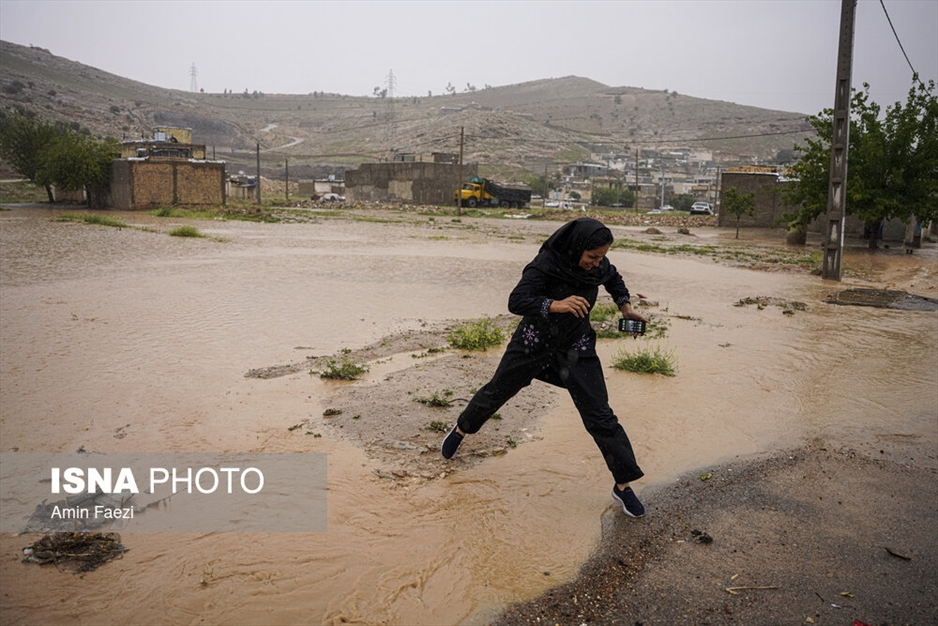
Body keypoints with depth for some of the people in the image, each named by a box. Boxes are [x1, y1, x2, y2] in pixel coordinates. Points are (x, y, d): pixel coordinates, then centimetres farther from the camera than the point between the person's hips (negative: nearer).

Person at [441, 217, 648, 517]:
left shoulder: (599, 266, -9)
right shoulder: (546, 264, -24)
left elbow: (614, 279, 15)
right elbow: (516, 301, -33)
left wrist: (625, 306, -2)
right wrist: (556, 305, -46)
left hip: (576, 348, 2)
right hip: (533, 343, -2)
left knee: (600, 416, -5)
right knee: (497, 392, 18)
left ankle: (623, 484, 8)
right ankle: (461, 430, 46)